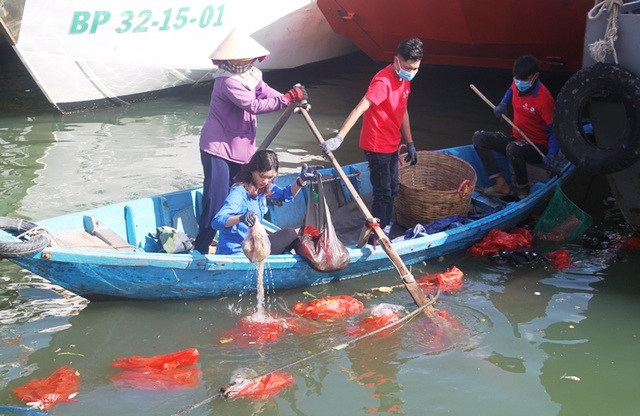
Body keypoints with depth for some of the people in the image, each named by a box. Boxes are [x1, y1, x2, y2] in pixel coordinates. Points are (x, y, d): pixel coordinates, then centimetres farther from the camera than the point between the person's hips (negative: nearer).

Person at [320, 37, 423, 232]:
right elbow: (359, 109, -33)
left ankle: (385, 230, 34)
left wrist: (410, 143, 16)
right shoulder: (383, 82, -25)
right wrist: (339, 138, -42)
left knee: (392, 189, 19)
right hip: (377, 146, -9)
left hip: (392, 145, 9)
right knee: (383, 193, -2)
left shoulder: (404, 79, 3)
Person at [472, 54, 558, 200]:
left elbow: (553, 130, -20)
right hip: (516, 138, 8)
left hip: (537, 147, -8)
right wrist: (503, 105, 2)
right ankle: (501, 183, -15)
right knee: (479, 138, -8)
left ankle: (522, 189, -13)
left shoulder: (544, 99, -23)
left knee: (512, 149, -39)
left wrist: (551, 154, -36)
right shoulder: (517, 84, -4)